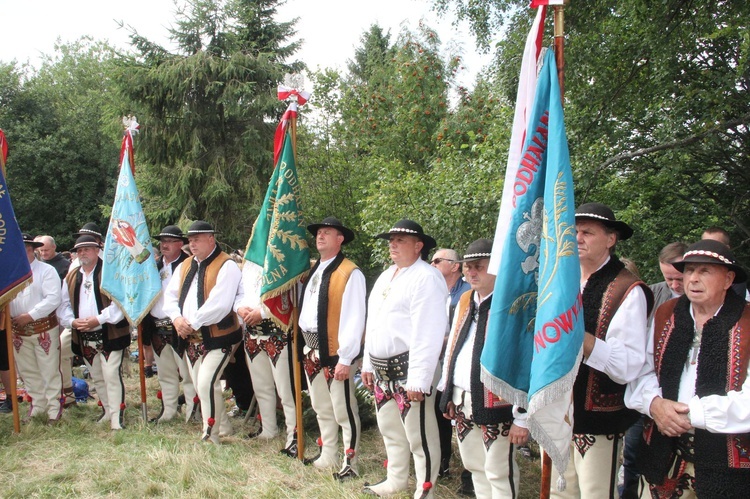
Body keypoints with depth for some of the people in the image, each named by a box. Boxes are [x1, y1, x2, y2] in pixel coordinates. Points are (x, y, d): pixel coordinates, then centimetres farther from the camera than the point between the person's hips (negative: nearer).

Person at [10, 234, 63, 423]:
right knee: (27, 371, 13)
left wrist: (30, 315, -19)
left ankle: (54, 407, 10)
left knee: (49, 370, 0)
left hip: (43, 329, -5)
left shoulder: (46, 270, -6)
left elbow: (53, 299, -16)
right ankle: (37, 405, 26)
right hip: (18, 331, 5)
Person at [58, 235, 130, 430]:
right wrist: (72, 321, -8)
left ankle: (116, 417, -4)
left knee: (112, 376, -9)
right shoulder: (71, 277, 13)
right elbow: (63, 305, 11)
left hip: (109, 335, -6)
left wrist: (98, 319, -21)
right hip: (84, 338, 7)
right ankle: (107, 411, 29)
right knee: (97, 378, 16)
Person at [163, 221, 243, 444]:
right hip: (191, 339, 8)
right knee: (200, 387, 14)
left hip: (217, 337, -8)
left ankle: (210, 436, -2)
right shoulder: (185, 266, 14)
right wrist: (177, 318, -7)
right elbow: (170, 295, 12)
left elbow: (220, 304, -22)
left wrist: (193, 323, -17)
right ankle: (224, 428, 30)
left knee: (206, 384, -16)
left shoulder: (226, 266, -13)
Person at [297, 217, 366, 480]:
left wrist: (346, 359, -20)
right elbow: (305, 308, 13)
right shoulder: (313, 270, 11)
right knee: (321, 409, 20)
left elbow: (354, 319, -19)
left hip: (335, 354, -8)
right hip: (312, 351, 8)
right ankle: (327, 457, 35)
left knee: (344, 411, 2)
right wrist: (305, 345, 7)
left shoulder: (350, 273, -15)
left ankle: (349, 464, 17)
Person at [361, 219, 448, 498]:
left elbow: (428, 334, -21)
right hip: (382, 369, 9)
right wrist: (368, 364, 18)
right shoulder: (386, 276, 15)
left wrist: (418, 379, -24)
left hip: (409, 369, -9)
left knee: (419, 434, 0)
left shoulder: (426, 278, -15)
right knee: (390, 429, 21)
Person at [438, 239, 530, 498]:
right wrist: (447, 394, 17)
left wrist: (523, 417, -19)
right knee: (475, 466, 20)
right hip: (462, 402, 8)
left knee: (499, 473, 4)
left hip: (496, 406, -7)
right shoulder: (465, 301, 10)